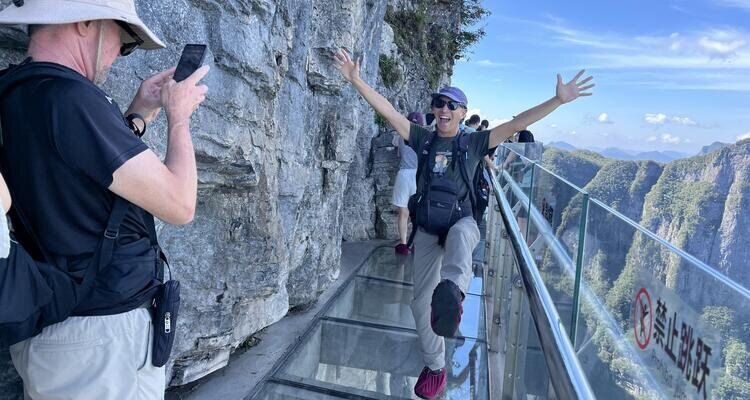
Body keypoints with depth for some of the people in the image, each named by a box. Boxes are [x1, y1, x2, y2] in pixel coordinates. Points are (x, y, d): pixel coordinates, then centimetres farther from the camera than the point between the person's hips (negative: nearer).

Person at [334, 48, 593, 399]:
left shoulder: (473, 142, 2)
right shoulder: (423, 139, 4)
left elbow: (516, 124, -6)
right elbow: (388, 112, -5)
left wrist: (558, 100, -14)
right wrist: (356, 80, -16)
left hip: (463, 222, -2)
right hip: (427, 228, 2)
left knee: (459, 234, -41)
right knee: (422, 301, 3)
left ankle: (451, 291, -68)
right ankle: (434, 368, 21)